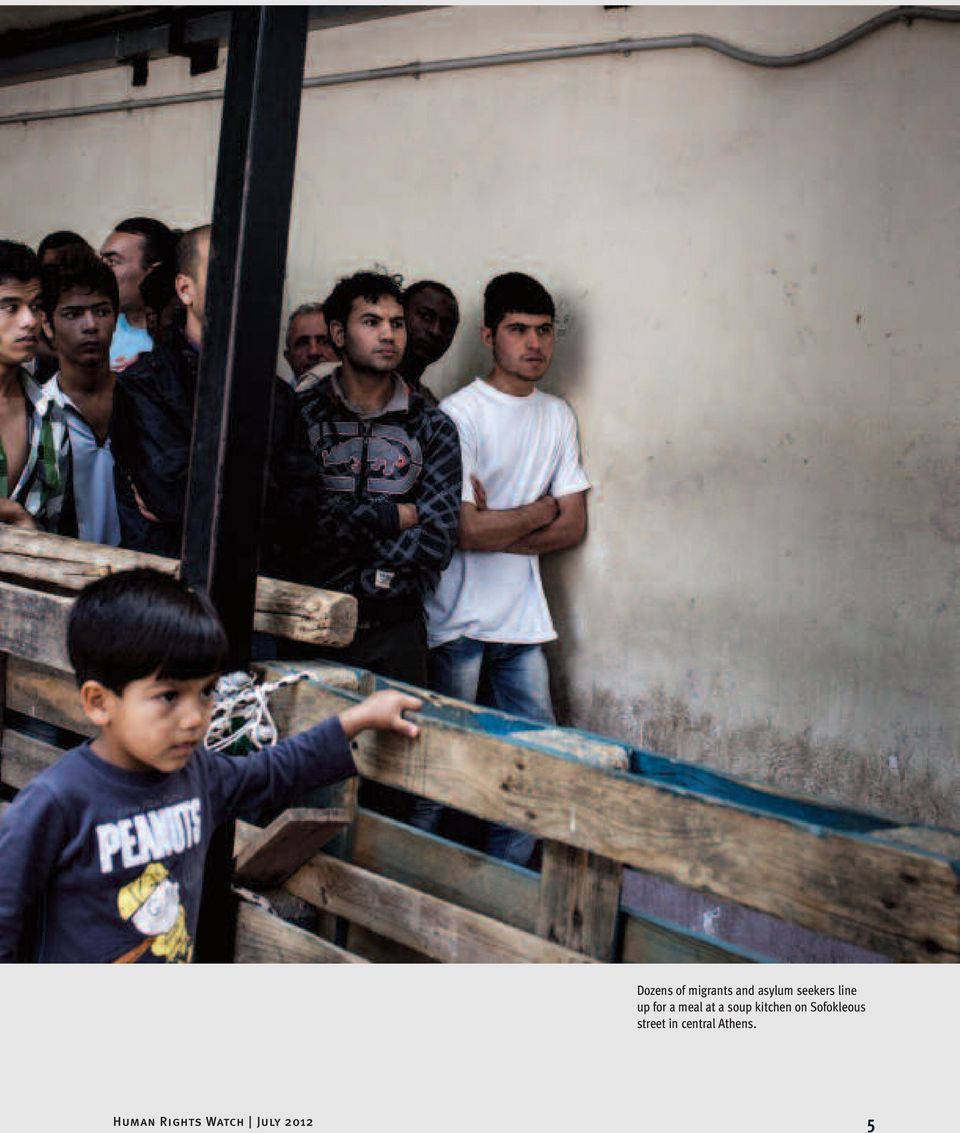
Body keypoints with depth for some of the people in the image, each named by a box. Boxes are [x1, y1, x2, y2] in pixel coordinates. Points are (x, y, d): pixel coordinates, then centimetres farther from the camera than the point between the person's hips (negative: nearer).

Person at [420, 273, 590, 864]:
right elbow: (465, 529, -16)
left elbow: (574, 527, 5)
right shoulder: (459, 414, -9)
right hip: (458, 620, -5)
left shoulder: (559, 416, 10)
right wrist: (540, 511, -2)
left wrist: (494, 528, -9)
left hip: (524, 619, 6)